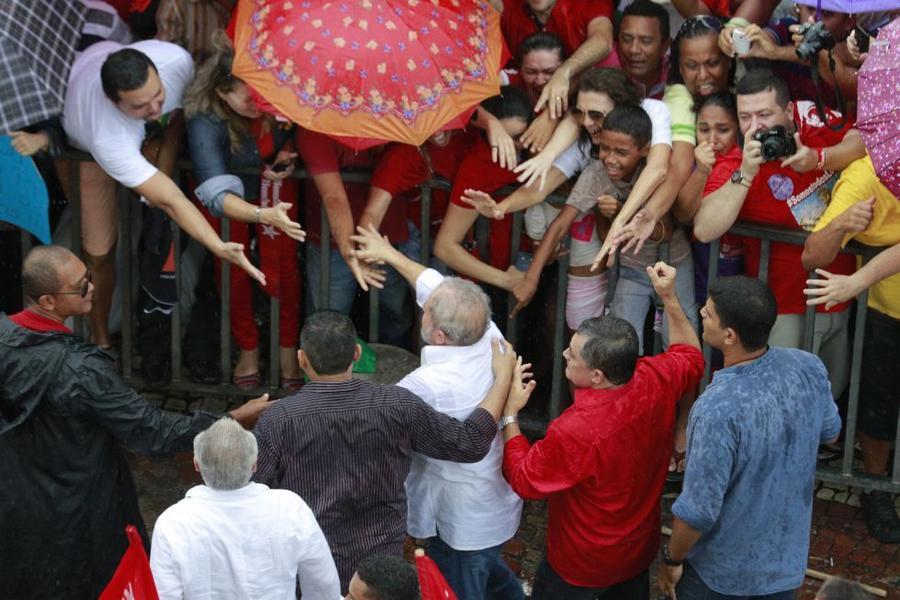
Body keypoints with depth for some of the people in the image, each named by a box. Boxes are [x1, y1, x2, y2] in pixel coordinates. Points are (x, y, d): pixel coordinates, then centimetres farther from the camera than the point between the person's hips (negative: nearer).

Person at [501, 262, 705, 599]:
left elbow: (523, 481, -23)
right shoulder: (657, 380, -23)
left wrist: (510, 413, -16)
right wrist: (669, 298, -1)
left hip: (583, 565, -6)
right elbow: (691, 357, 3)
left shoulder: (574, 432, -41)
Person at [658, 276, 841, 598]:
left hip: (721, 572, -5)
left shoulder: (718, 411, -36)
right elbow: (829, 431, 5)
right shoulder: (810, 367, -17)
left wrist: (671, 560, -9)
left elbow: (698, 511, -27)